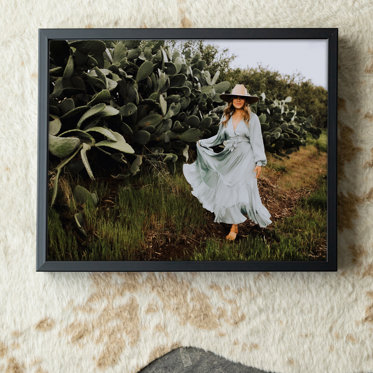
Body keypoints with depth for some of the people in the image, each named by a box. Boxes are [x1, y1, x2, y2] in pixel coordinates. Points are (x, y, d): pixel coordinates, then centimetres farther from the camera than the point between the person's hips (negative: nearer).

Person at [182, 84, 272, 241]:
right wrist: (202, 143, 28)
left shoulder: (252, 118, -2)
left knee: (241, 191, -9)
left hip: (245, 159, -4)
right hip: (228, 158, 4)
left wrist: (259, 162, -10)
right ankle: (234, 225, 15)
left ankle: (234, 227, -1)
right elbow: (219, 137, 22)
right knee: (225, 191, 1)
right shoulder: (226, 117, 10)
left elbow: (257, 141, -4)